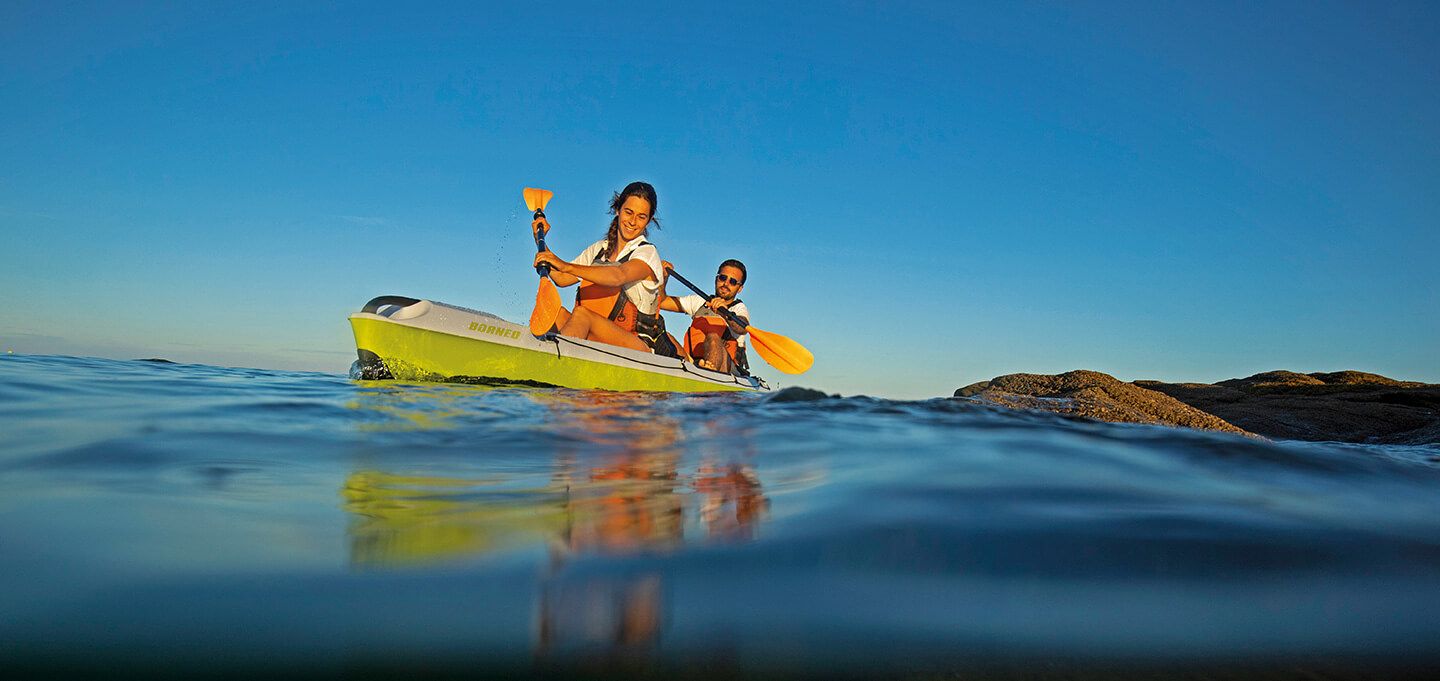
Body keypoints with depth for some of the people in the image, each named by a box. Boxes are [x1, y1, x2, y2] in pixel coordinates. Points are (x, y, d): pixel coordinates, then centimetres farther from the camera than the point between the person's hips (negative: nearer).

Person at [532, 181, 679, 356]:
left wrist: (566, 266, -40)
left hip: (642, 347, -6)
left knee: (581, 314, -30)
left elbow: (618, 276, -28)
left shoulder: (648, 253, -6)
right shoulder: (598, 249, 16)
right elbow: (561, 279, 10)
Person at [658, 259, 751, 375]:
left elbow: (742, 328, -15)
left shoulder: (739, 308, 12)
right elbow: (660, 302, 21)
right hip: (691, 361, 4)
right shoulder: (699, 301, 25)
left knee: (713, 337, -35)